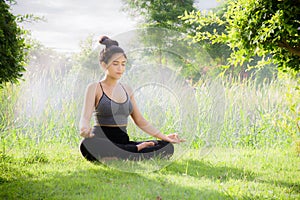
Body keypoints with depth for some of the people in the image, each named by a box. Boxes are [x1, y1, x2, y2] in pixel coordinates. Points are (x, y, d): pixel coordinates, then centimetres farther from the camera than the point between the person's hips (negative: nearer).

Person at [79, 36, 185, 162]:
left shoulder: (127, 90, 17)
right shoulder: (94, 88, 0)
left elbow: (140, 121, 21)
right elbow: (85, 118, -13)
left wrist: (164, 137, 10)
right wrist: (84, 130, -37)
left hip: (123, 144, 5)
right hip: (102, 143, -5)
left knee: (167, 147, -13)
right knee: (87, 144, -42)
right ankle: (137, 151, -28)